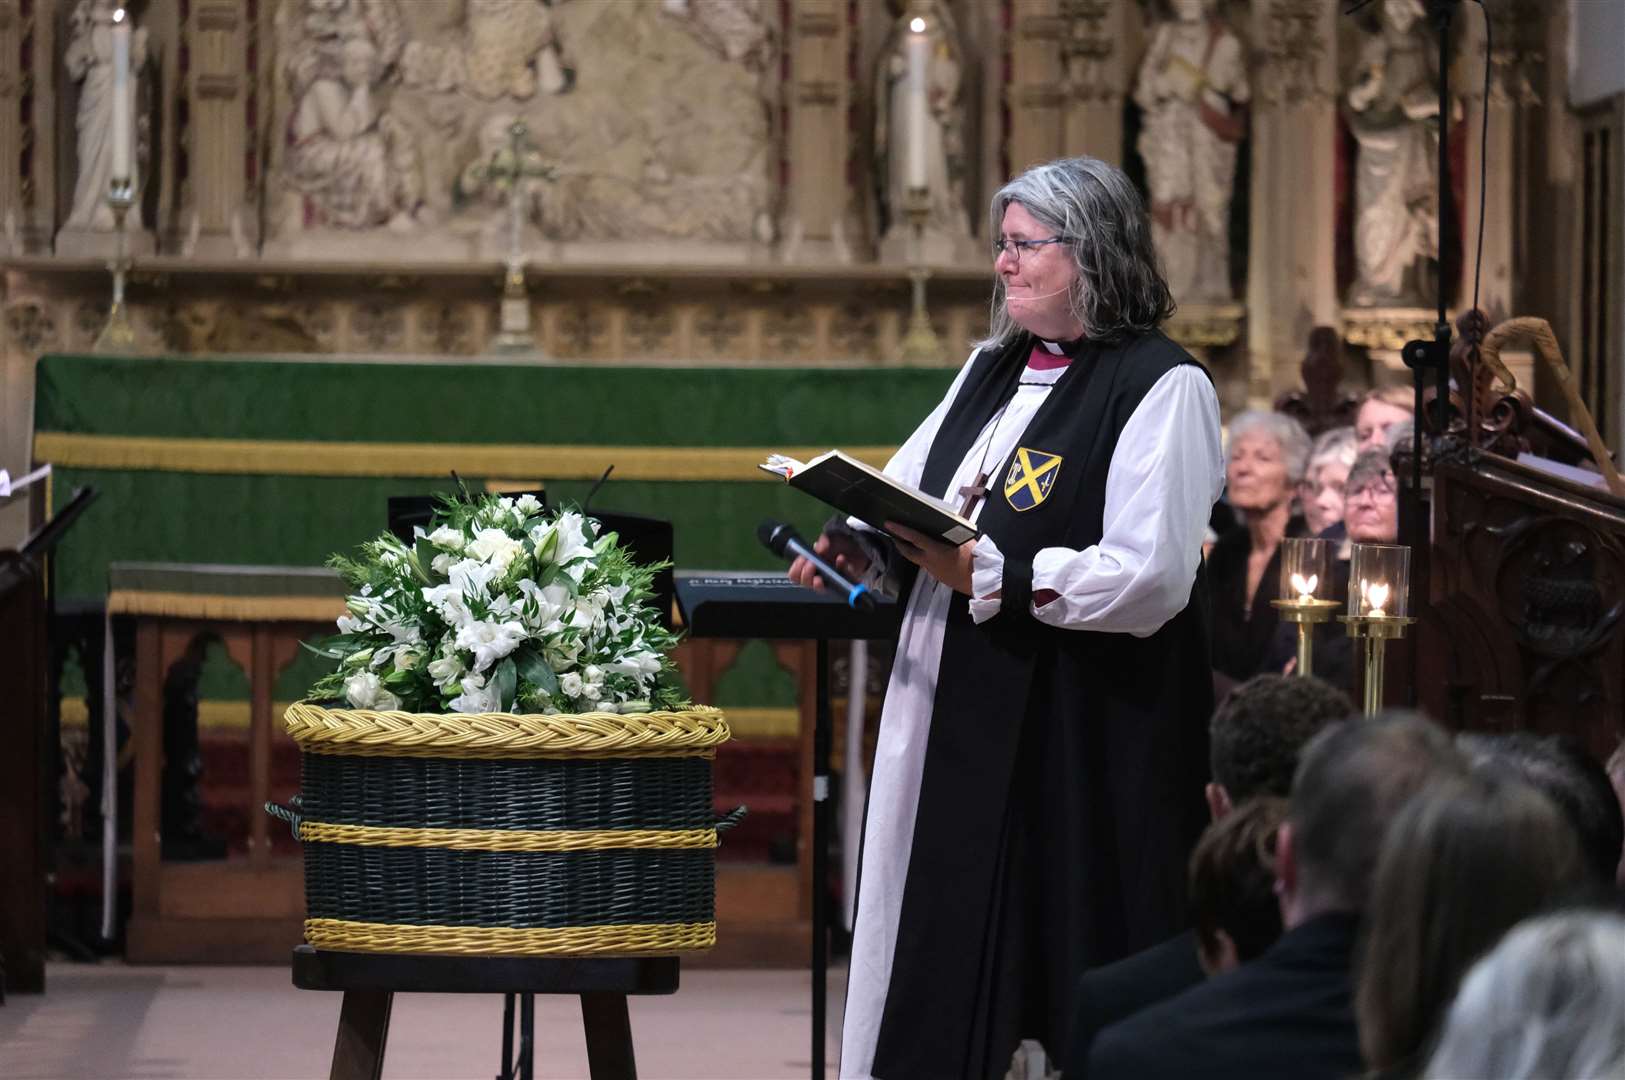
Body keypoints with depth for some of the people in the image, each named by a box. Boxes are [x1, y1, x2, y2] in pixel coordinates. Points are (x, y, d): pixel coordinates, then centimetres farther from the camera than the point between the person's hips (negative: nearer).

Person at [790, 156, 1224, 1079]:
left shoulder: (1162, 387, -9)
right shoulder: (994, 369, 16)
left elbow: (1151, 578, -18)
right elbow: (909, 491, 21)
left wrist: (985, 574, -21)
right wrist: (861, 545, -2)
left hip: (1085, 739, -7)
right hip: (963, 726, 7)